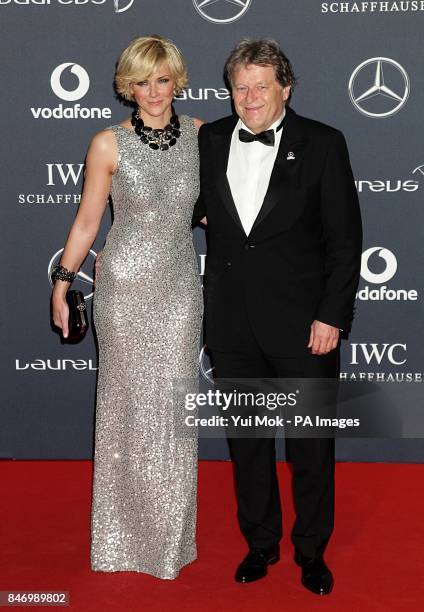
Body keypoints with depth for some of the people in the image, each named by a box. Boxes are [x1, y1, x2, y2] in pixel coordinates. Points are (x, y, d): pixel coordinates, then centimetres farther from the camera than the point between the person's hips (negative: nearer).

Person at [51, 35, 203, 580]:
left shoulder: (199, 134, 2)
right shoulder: (108, 145, -7)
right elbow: (87, 220, 0)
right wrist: (62, 283, 1)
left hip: (181, 286, 3)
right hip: (126, 288, -3)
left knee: (174, 406, 8)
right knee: (130, 404, 6)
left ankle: (170, 534, 26)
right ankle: (126, 533, 24)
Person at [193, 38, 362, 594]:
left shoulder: (322, 144, -5)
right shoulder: (209, 141, 5)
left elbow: (344, 239, -6)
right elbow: (192, 207, 19)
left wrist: (332, 316, -11)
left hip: (304, 324, -3)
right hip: (232, 325, 3)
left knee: (311, 447, 9)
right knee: (247, 442, 15)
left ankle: (312, 550, 29)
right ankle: (261, 543, 34)